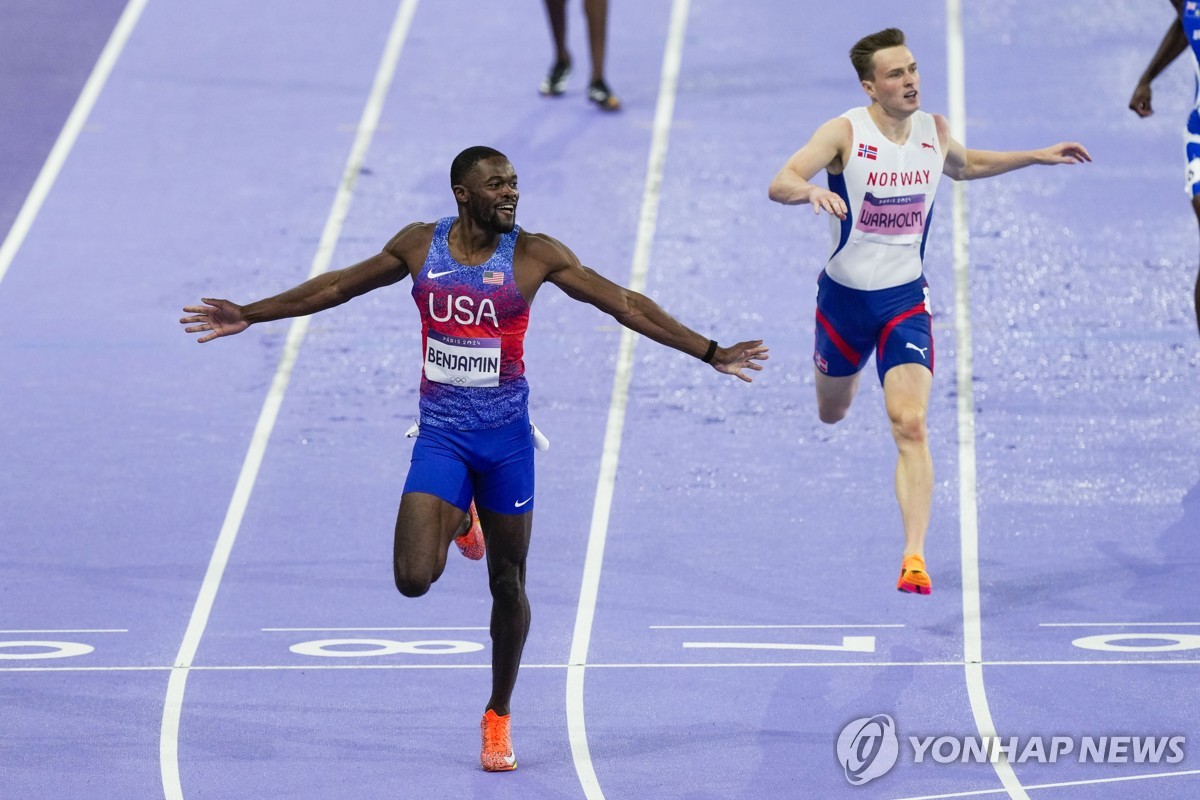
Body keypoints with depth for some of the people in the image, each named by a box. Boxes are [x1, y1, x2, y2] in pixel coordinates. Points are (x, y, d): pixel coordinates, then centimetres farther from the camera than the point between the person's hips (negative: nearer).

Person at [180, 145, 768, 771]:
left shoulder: (534, 255, -6)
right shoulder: (420, 245, -1)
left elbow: (624, 303, -4)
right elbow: (338, 286, 12)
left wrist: (708, 352, -8)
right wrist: (249, 316, 15)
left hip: (506, 437, 0)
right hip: (440, 437, 0)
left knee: (508, 585, 5)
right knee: (414, 579, -14)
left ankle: (498, 717, 24)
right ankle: (453, 522, 23)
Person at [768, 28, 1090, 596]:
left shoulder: (934, 130, -3)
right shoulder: (845, 133, -17)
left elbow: (963, 166, 22)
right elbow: (779, 184, -29)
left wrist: (1035, 157, 17)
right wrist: (813, 190, -51)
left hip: (906, 299, 1)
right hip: (845, 297, -1)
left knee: (910, 426, -17)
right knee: (831, 414, 22)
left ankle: (914, 557, -21)